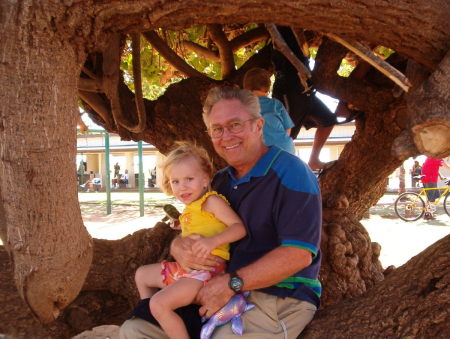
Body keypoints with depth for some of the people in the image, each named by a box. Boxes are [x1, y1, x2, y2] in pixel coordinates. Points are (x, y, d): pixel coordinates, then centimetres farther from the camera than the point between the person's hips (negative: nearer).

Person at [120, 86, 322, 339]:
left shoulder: (290, 173, -12)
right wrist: (179, 247, -9)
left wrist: (231, 284, -23)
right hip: (217, 292, 7)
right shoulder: (220, 181, 13)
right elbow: (189, 234, 16)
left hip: (280, 298, -6)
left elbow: (299, 253, -22)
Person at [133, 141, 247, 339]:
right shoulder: (190, 209, 17)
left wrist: (213, 241, -32)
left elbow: (239, 227, -21)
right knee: (142, 274, 27)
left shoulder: (212, 201, -11)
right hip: (186, 268, 11)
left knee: (160, 303, -28)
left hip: (207, 269, -11)